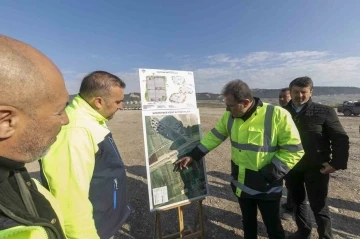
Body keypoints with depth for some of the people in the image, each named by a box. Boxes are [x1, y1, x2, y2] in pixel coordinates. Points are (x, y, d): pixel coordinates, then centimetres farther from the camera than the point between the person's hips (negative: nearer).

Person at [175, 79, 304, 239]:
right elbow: (213, 137, 2)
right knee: (248, 222, 26)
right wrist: (192, 156, -3)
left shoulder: (277, 115, -22)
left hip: (267, 187, -4)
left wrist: (271, 173, -22)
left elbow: (294, 150, -16)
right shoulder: (229, 117, -6)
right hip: (241, 184, 4)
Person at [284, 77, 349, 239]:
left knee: (319, 206, 10)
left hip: (316, 168, -3)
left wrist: (337, 163, -11)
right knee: (297, 201, 20)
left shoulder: (324, 112, -8)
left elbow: (341, 139, -4)